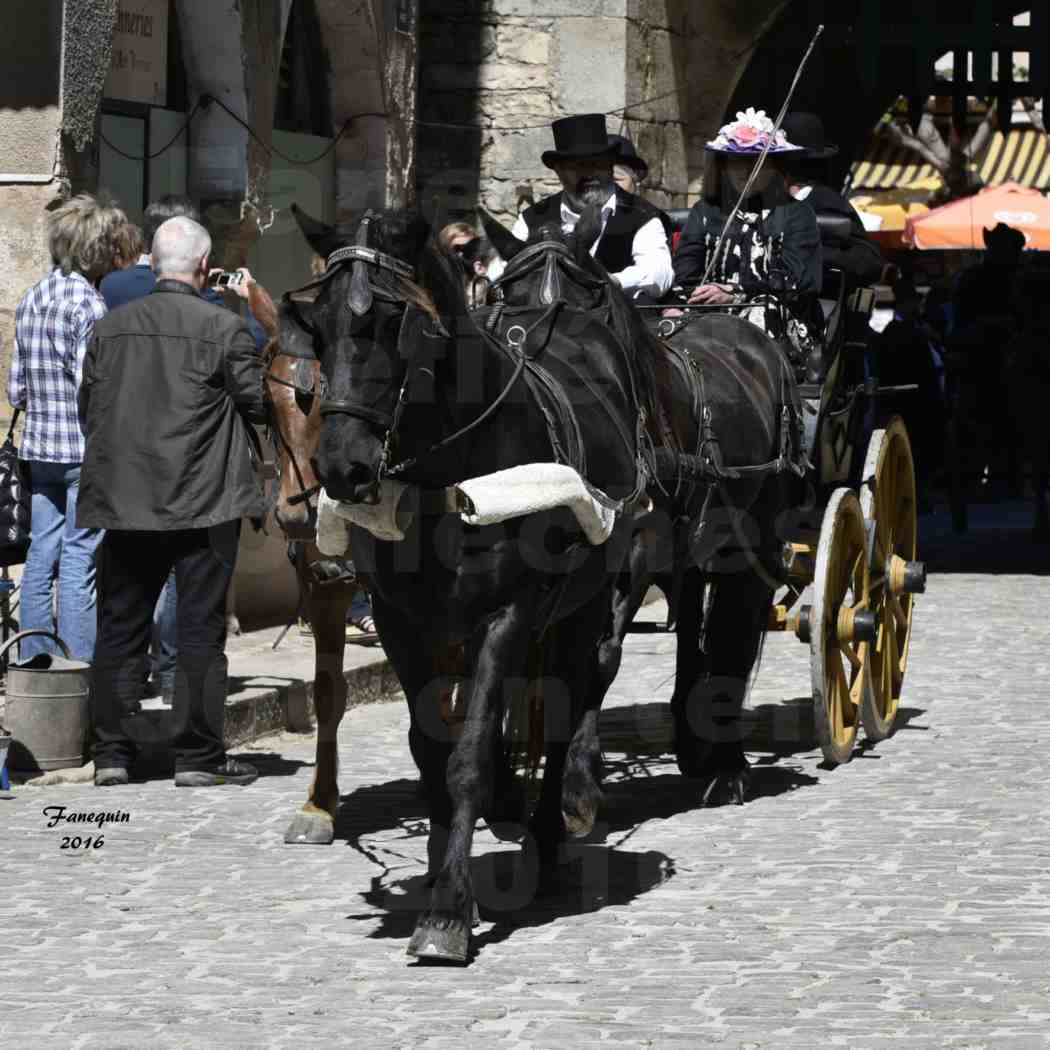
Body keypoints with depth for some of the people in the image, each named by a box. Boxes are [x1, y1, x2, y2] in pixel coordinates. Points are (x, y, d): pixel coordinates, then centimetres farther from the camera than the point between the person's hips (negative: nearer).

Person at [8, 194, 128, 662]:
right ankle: (79, 670, -3)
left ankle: (35, 661, 14)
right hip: (87, 448, -7)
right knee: (80, 558, -5)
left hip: (38, 447, 7)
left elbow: (16, 387, 13)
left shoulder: (31, 299, 10)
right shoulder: (89, 304, -13)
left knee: (41, 554, 10)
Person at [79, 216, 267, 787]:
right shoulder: (223, 328, -10)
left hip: (124, 499, 4)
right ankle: (198, 755, 4)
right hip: (203, 503, -4)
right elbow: (261, 403, -6)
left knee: (120, 628, 11)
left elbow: (88, 407, 9)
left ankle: (111, 752, 12)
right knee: (201, 630, 3)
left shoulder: (111, 327, 3)